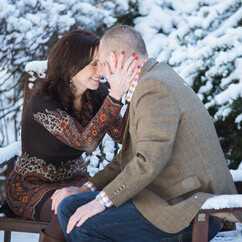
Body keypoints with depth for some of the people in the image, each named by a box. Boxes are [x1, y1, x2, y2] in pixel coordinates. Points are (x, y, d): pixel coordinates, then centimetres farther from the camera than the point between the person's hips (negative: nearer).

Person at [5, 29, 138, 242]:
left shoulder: (95, 94, -4)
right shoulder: (43, 102, -22)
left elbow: (123, 136, -15)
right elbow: (86, 141, -34)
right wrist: (115, 95, -42)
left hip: (74, 180, 5)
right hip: (31, 186, -5)